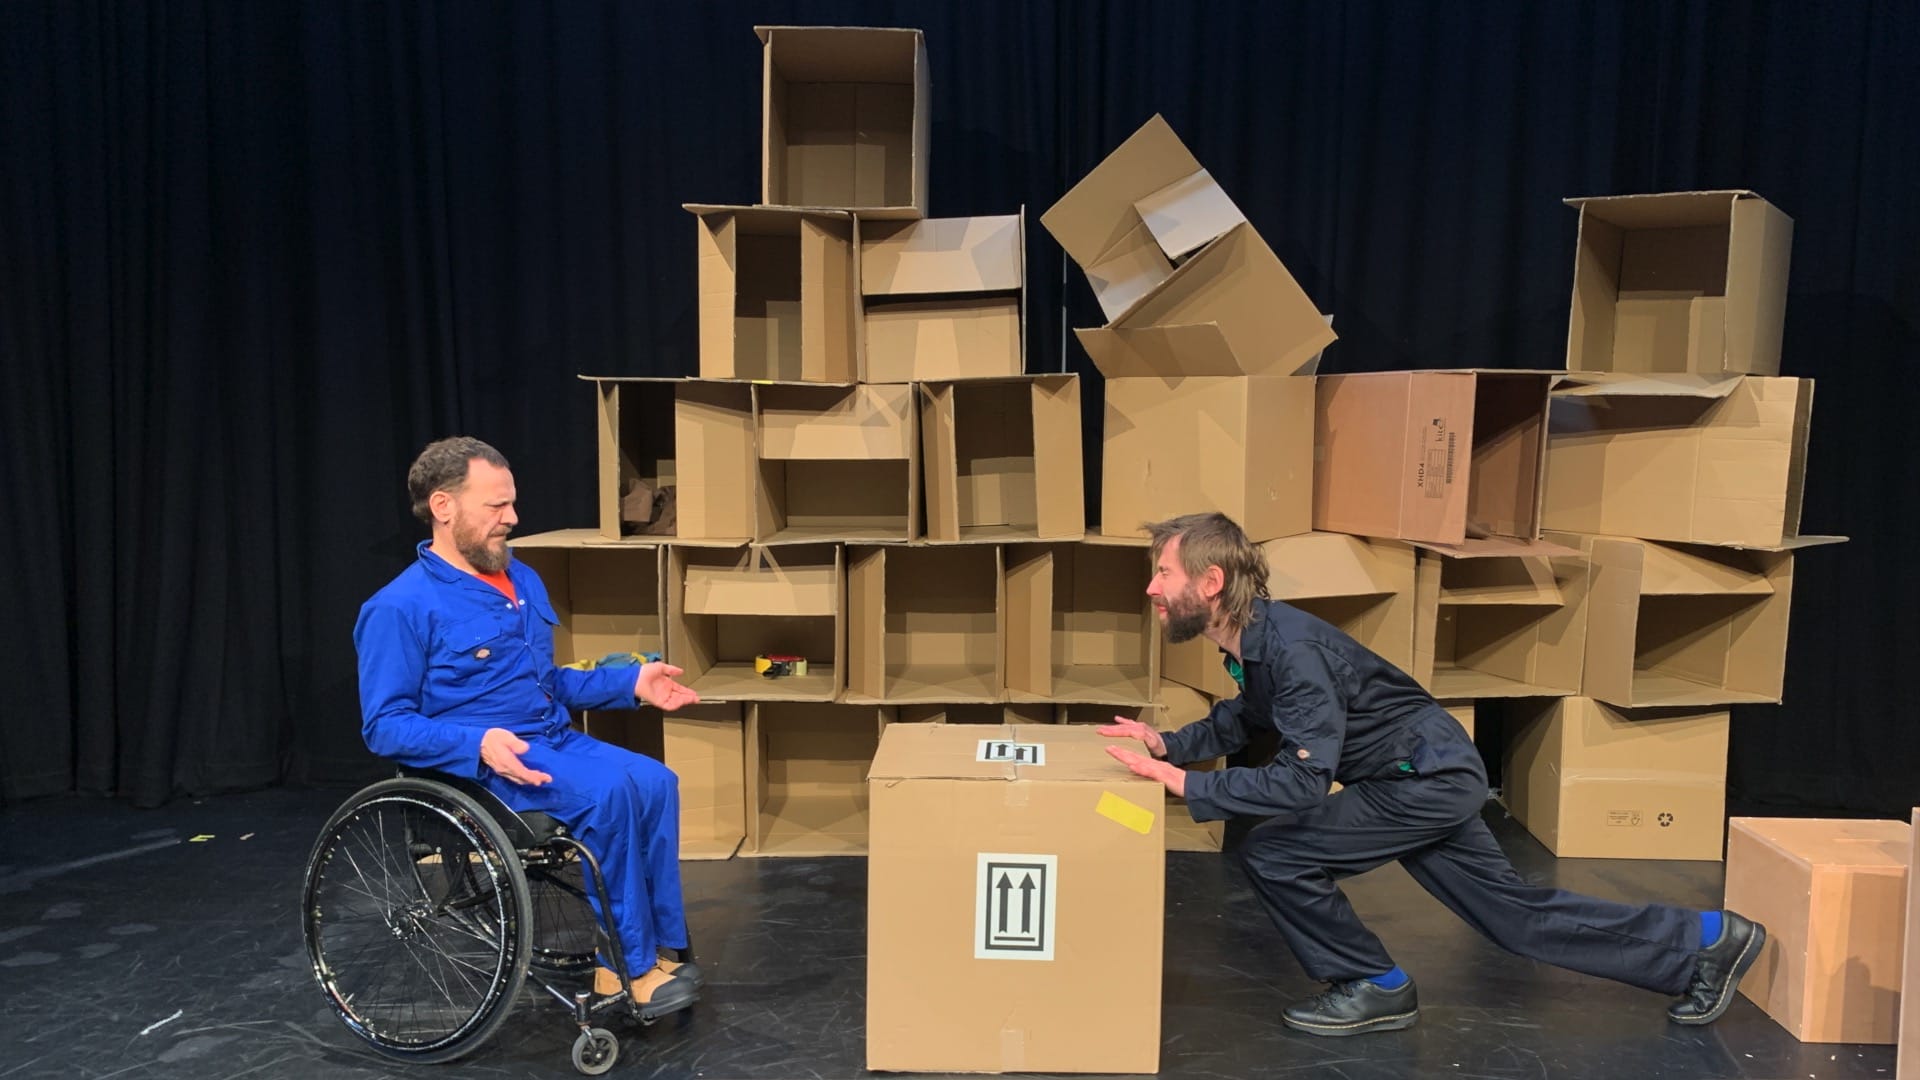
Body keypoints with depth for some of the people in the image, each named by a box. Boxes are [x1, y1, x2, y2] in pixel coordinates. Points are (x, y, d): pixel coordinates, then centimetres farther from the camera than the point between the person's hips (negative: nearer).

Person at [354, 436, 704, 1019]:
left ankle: (664, 951, -12)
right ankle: (631, 965, -17)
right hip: (477, 764, -7)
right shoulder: (401, 608, -10)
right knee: (608, 792, -30)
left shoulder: (523, 580, 13)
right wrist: (479, 743, -27)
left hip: (555, 740, 7)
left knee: (656, 783, -19)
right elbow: (384, 726, -12)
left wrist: (631, 683, 10)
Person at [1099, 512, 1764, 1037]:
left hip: (1428, 779, -10)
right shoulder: (1249, 644, 0)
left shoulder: (1289, 647, -29)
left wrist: (1187, 785, -31)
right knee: (1514, 912, 18)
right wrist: (1167, 744, 3)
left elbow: (1302, 781, -33)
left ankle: (1374, 989, 6)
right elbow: (1236, 723, 18)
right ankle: (1702, 942, 32)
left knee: (1274, 854, -14)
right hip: (1431, 778, 10)